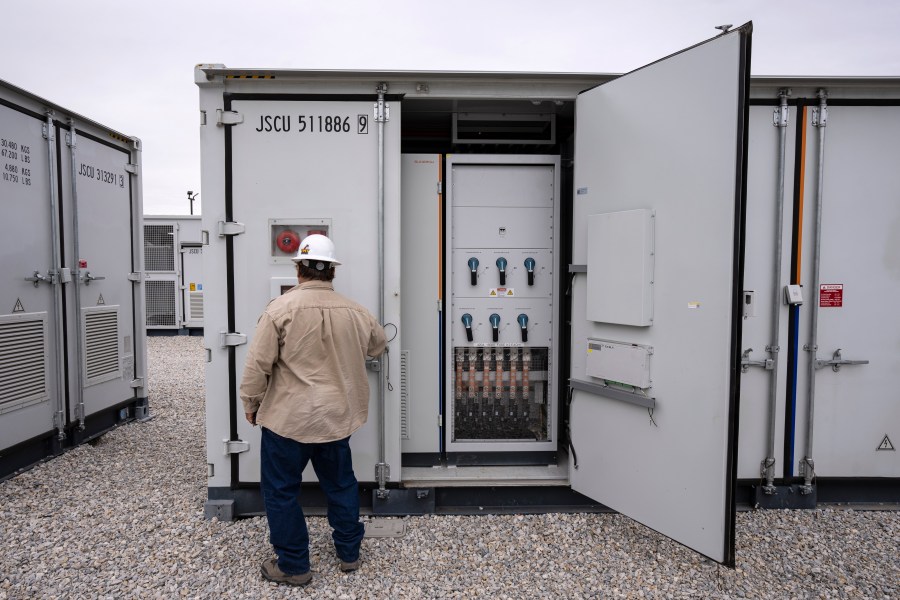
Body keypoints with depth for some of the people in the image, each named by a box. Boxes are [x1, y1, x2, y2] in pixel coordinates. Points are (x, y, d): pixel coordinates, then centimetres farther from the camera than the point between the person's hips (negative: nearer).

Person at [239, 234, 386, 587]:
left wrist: (251, 404, 3)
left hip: (287, 418, -4)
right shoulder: (354, 312, -3)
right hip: (336, 417, 4)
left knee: (281, 491, 14)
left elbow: (258, 363, -13)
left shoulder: (281, 308, -15)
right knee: (340, 484, 21)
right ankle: (349, 553, 35)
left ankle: (293, 566, 25)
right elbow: (378, 345, 16)